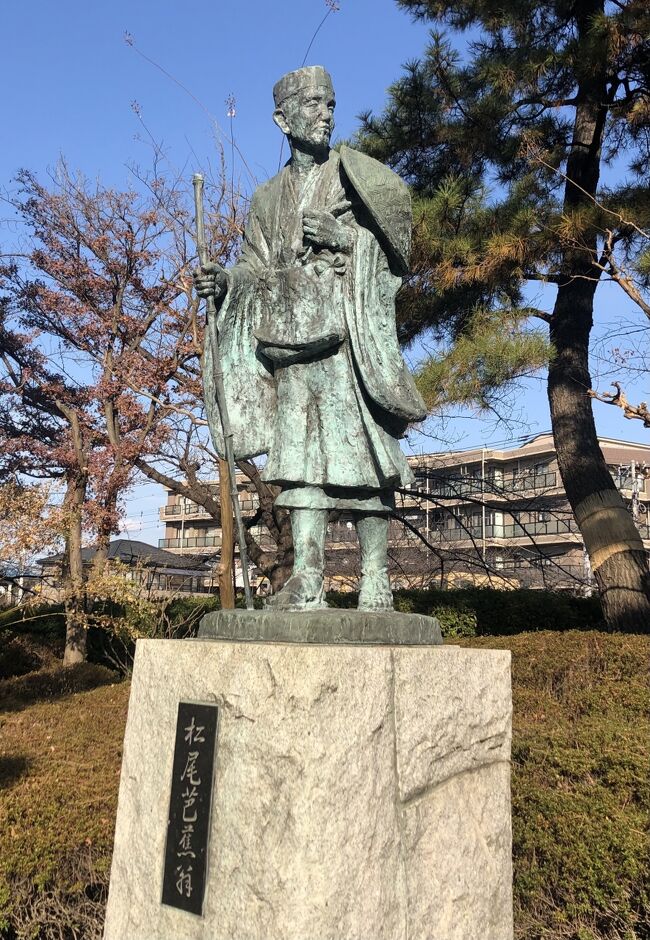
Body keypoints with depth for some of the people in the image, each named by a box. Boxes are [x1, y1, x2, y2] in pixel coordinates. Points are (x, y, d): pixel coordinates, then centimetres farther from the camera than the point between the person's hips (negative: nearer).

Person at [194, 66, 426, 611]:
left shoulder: (355, 171, 13)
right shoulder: (268, 199, 24)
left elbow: (399, 241, 5)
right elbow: (259, 271, 17)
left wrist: (346, 237, -10)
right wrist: (224, 282, -3)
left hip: (348, 334, -3)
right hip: (293, 340, 4)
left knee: (360, 446, -10)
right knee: (300, 449, -6)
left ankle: (375, 583, -8)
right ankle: (307, 579, -8)